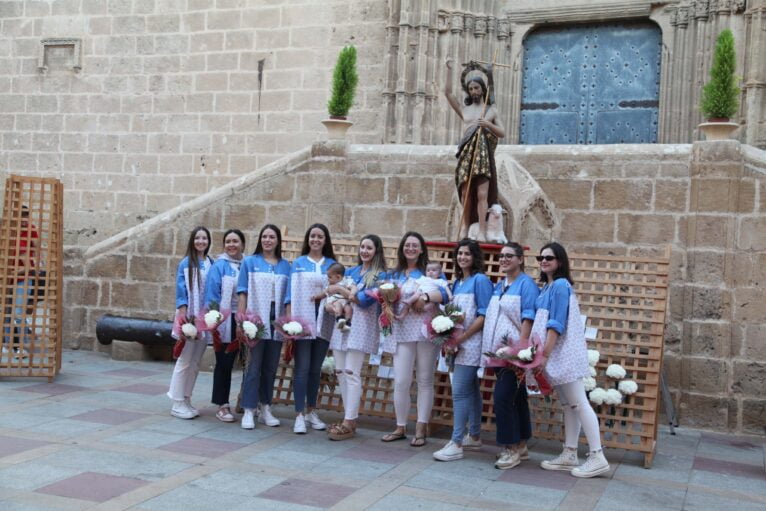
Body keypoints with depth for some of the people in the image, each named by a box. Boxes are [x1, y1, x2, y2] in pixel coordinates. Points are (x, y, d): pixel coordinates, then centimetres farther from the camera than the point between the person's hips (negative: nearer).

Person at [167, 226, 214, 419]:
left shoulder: (211, 263, 8)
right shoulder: (186, 263, -4)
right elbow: (181, 290, -7)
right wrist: (183, 314, -16)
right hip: (189, 316, -5)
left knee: (195, 362, 10)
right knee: (184, 361, -2)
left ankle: (186, 400, 19)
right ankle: (177, 403, 5)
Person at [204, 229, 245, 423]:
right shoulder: (219, 266, -3)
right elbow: (211, 294, -6)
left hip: (243, 319, 3)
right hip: (224, 320, -3)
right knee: (224, 363, 3)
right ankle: (222, 405, 9)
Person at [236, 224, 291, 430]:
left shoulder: (286, 266, 9)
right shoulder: (250, 262, 4)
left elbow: (288, 296, 9)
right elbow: (243, 292, 1)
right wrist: (242, 318, -8)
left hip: (277, 323, 3)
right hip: (255, 322, -3)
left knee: (271, 367, 8)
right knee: (253, 366, -3)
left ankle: (265, 409, 18)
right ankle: (249, 411, 2)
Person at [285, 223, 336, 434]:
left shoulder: (332, 264, 11)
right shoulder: (298, 263, 7)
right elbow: (291, 293, 2)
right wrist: (289, 319, -7)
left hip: (324, 321, 2)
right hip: (303, 319, -2)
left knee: (316, 368, 9)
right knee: (302, 367, -5)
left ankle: (311, 411, 20)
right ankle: (299, 415, -2)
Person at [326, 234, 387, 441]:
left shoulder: (379, 275, -1)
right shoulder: (351, 271, 16)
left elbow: (365, 300, -12)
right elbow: (334, 293, 15)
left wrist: (341, 291, -6)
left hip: (361, 326, -6)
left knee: (351, 373, -10)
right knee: (340, 372, 5)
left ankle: (349, 423, -8)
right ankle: (348, 418, 13)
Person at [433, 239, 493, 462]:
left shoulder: (480, 280, -9)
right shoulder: (457, 282, 15)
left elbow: (484, 315, -14)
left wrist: (462, 337, -17)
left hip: (471, 342, -8)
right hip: (459, 342, 8)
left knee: (460, 391, -10)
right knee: (471, 390, 14)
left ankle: (456, 443, -8)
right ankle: (474, 437, 23)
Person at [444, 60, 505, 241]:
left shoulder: (492, 110, 14)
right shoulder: (464, 108, 17)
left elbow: (502, 133, 10)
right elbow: (448, 93, 10)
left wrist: (489, 124, -8)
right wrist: (450, 70, 7)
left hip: (484, 154, -2)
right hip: (467, 153, 2)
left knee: (482, 194, -9)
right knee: (466, 193, 1)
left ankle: (482, 232, -12)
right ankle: (464, 228, 7)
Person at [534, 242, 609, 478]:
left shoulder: (560, 285, -13)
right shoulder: (547, 286, 15)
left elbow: (557, 324, -18)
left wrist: (544, 354, -21)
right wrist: (542, 353, 13)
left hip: (564, 352, -9)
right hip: (556, 353, 9)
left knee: (579, 403, -7)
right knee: (568, 405, 11)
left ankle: (597, 457, -4)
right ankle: (570, 455, 17)